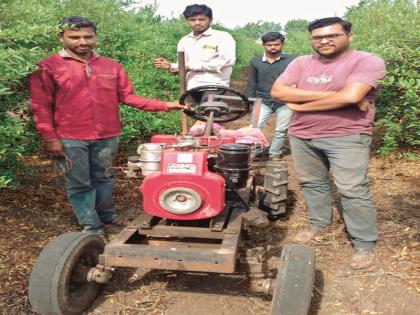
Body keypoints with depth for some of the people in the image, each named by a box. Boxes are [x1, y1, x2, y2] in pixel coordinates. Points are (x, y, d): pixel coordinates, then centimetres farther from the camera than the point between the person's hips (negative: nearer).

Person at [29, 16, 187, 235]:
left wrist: (161, 106, -1)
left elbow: (127, 96, 7)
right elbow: (41, 107, -5)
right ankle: (90, 227, 18)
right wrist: (50, 138, -10)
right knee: (79, 184, 6)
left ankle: (107, 214, 35)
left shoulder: (111, 66, 5)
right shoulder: (47, 67, -5)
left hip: (106, 137, 3)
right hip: (70, 139, -3)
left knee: (102, 178, 17)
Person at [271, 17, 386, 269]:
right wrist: (329, 94, -17)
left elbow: (350, 96, -25)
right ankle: (319, 222, 37)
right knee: (311, 183, 16)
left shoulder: (367, 61, -9)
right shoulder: (301, 63, 5)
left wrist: (301, 105, -13)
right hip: (302, 137, 6)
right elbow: (278, 91, -8)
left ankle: (365, 244, 8)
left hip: (346, 137, -5)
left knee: (353, 190, -6)